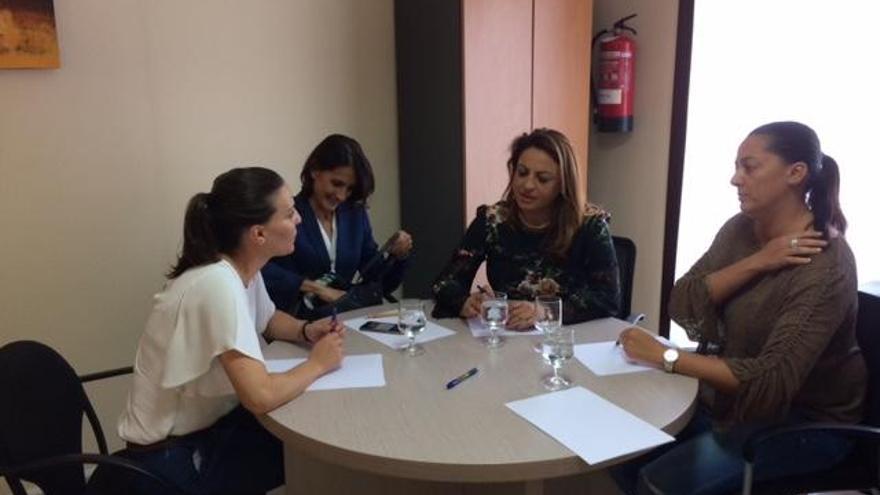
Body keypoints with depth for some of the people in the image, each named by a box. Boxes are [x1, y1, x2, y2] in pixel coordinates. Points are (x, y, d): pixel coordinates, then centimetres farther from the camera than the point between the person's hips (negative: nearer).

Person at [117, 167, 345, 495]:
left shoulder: (241, 269, -3)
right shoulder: (219, 284, -29)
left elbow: (268, 321, 18)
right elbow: (261, 397, -36)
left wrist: (306, 332, -3)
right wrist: (317, 363, -18)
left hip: (208, 422, 8)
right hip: (173, 453, -7)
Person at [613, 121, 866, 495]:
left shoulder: (825, 266, -24)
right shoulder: (740, 230, -3)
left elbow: (772, 382, -31)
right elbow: (681, 306, -11)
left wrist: (667, 356, -32)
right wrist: (756, 263, -22)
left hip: (803, 422, -6)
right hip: (730, 398, 6)